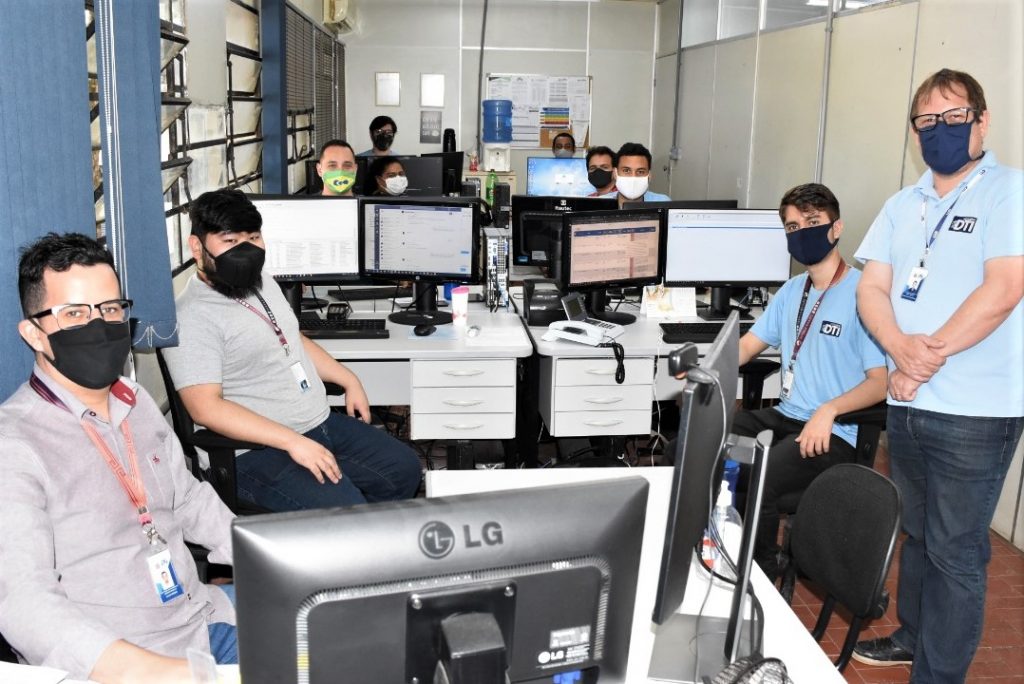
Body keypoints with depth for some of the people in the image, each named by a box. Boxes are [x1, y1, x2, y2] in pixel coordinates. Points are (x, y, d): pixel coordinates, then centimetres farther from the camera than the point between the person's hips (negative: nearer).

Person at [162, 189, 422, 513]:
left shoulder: (262, 282, 11)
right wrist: (292, 442, -28)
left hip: (323, 423, 9)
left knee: (404, 468, 8)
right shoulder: (193, 316, -17)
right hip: (259, 450, -9)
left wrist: (349, 380, 21)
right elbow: (206, 407, -25)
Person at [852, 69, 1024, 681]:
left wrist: (930, 356, -18)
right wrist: (903, 350, -15)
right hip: (906, 403, 6)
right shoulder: (904, 205, 11)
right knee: (918, 533, 21)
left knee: (954, 552, 3)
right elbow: (872, 289, 4)